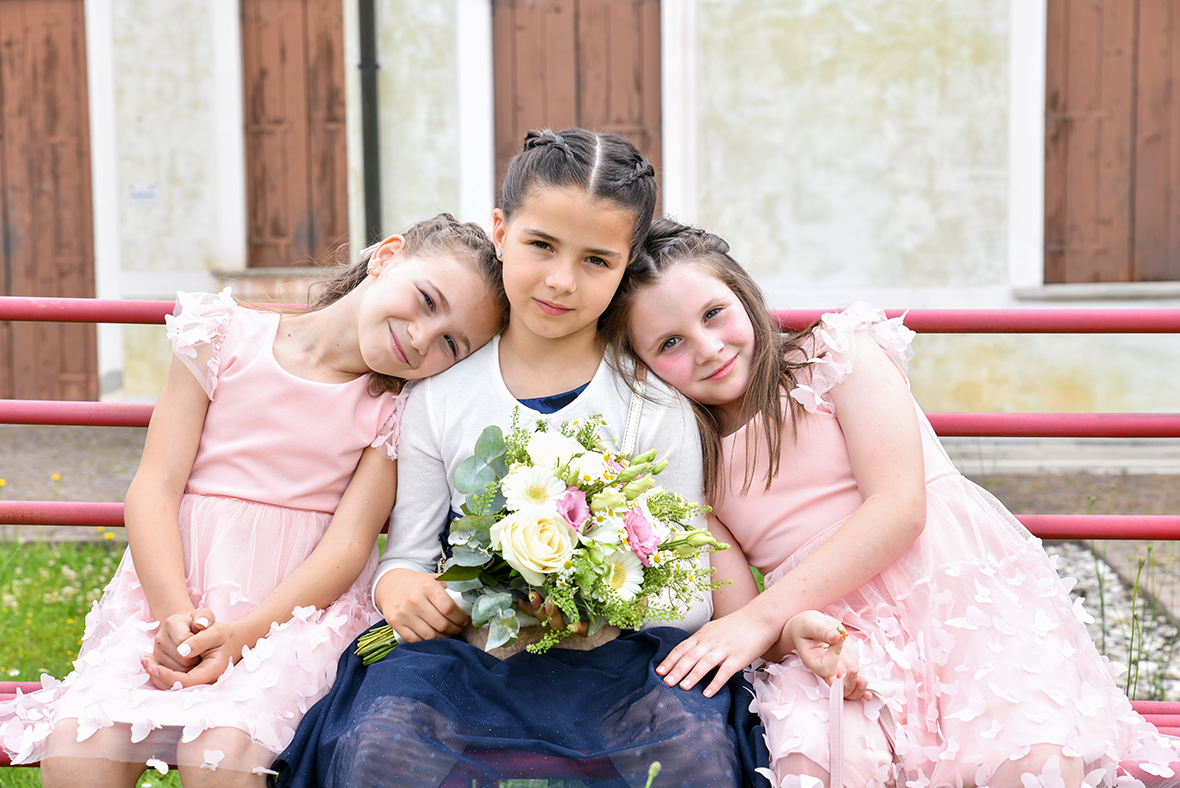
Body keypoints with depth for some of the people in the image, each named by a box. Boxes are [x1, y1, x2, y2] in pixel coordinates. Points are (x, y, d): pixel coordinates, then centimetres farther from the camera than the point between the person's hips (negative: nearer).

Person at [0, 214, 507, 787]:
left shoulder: (397, 408, 2)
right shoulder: (227, 339, 2)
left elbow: (348, 541, -7)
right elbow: (154, 489, -3)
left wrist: (243, 633, -21)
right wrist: (174, 613, -18)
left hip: (298, 611, -1)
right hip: (171, 595, 1)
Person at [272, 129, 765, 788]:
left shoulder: (659, 407, 1)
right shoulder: (441, 394, 5)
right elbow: (409, 553, 10)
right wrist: (399, 585, -15)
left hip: (615, 657, 0)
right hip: (468, 647, 1)